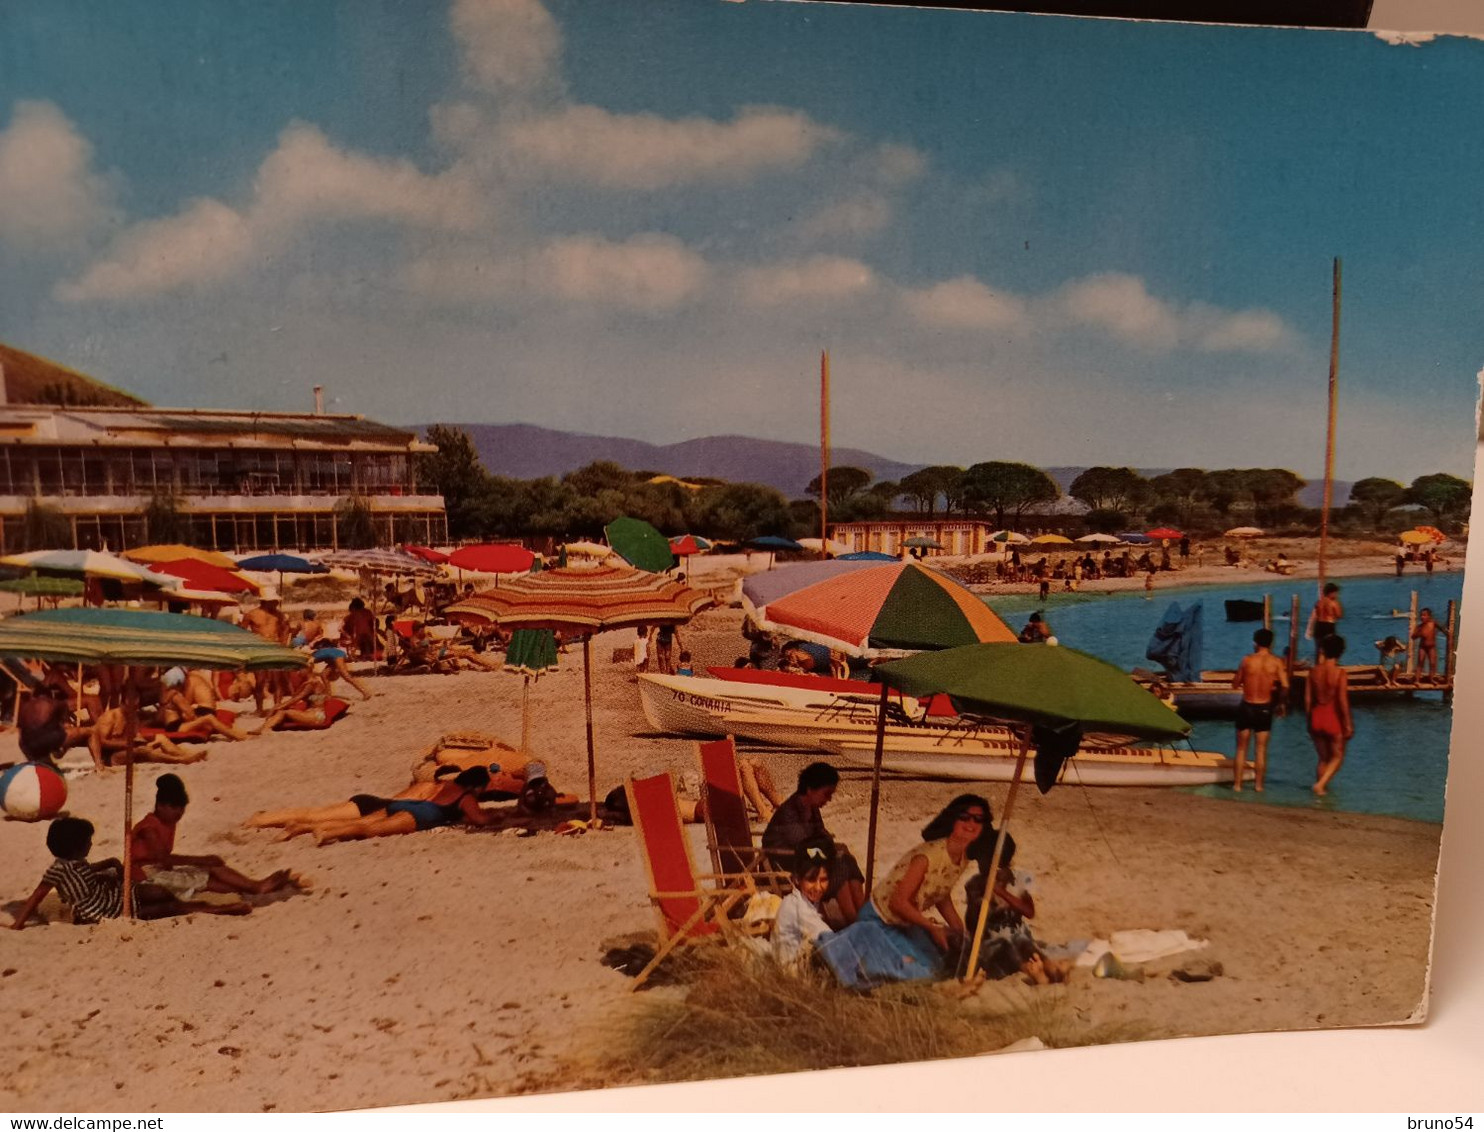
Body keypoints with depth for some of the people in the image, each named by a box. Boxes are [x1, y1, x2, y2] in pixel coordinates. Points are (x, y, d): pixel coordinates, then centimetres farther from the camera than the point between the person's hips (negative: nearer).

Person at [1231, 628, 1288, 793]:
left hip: (1246, 707, 0)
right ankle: (1258, 784, 15)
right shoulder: (1276, 662, -6)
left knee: (1241, 748, 10)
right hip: (1264, 708, 0)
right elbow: (1285, 686, -14)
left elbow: (1235, 684, 0)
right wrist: (1280, 702, 3)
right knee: (1261, 749, 11)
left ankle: (1237, 784, 11)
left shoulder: (1247, 660, -6)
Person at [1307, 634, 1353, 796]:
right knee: (1337, 757, 12)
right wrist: (1348, 724, -7)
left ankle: (1322, 788, 22)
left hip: (1316, 717, 4)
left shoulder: (1314, 671, -2)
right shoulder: (1340, 673, -15)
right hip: (1334, 718, -4)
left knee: (1323, 758, 19)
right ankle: (1320, 784, -5)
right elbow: (1343, 701, -15)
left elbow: (1307, 699, 1)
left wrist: (1310, 720, 13)